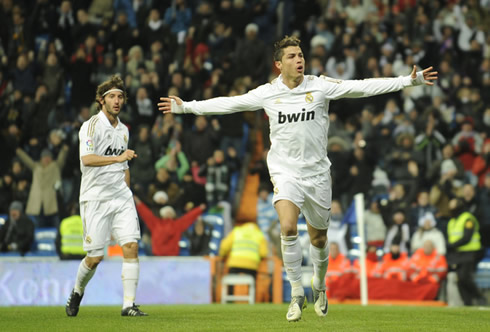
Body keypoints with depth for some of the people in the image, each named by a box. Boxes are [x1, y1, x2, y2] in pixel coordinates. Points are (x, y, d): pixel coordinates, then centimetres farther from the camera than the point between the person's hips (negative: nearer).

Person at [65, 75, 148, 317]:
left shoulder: (123, 130, 14)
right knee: (95, 257, -3)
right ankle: (77, 292, 26)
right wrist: (117, 158, -34)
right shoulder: (91, 126, -8)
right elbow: (87, 158, -25)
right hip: (95, 198, -5)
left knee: (131, 246, -10)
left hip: (121, 197, 5)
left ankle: (128, 304, -8)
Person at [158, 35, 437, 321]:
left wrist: (410, 81, -11)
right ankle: (297, 294, -11)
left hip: (317, 173, 1)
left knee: (319, 238, 11)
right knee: (288, 228, -23)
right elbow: (228, 103, 7)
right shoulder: (267, 93, -1)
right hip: (285, 172, -1)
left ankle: (320, 287, 39)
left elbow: (363, 87, -6)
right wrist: (185, 107, 8)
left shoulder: (321, 86, -4)